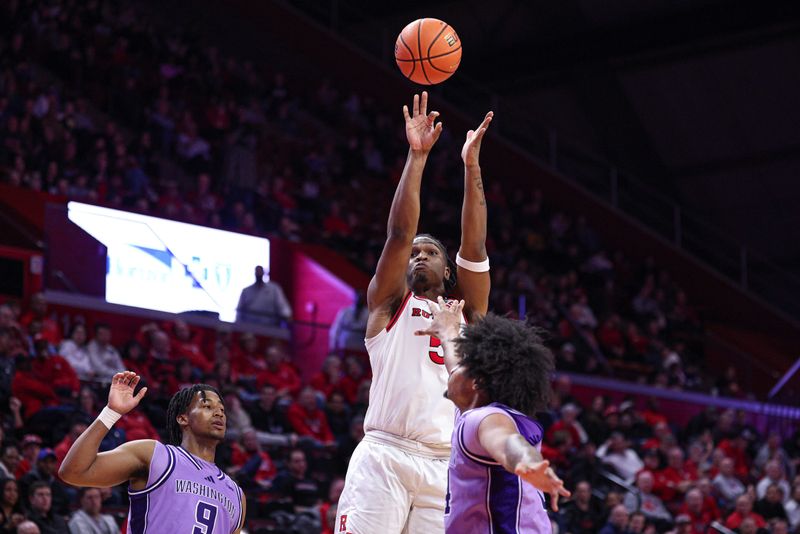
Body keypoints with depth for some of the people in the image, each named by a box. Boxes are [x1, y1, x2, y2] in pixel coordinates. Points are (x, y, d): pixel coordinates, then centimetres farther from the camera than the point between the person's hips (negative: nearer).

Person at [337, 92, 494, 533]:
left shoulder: (466, 311, 23)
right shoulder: (389, 301, 17)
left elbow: (474, 246, 10)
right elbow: (400, 232, 4)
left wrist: (471, 165, 5)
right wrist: (417, 156, 0)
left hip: (446, 466, 3)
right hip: (384, 453, -3)